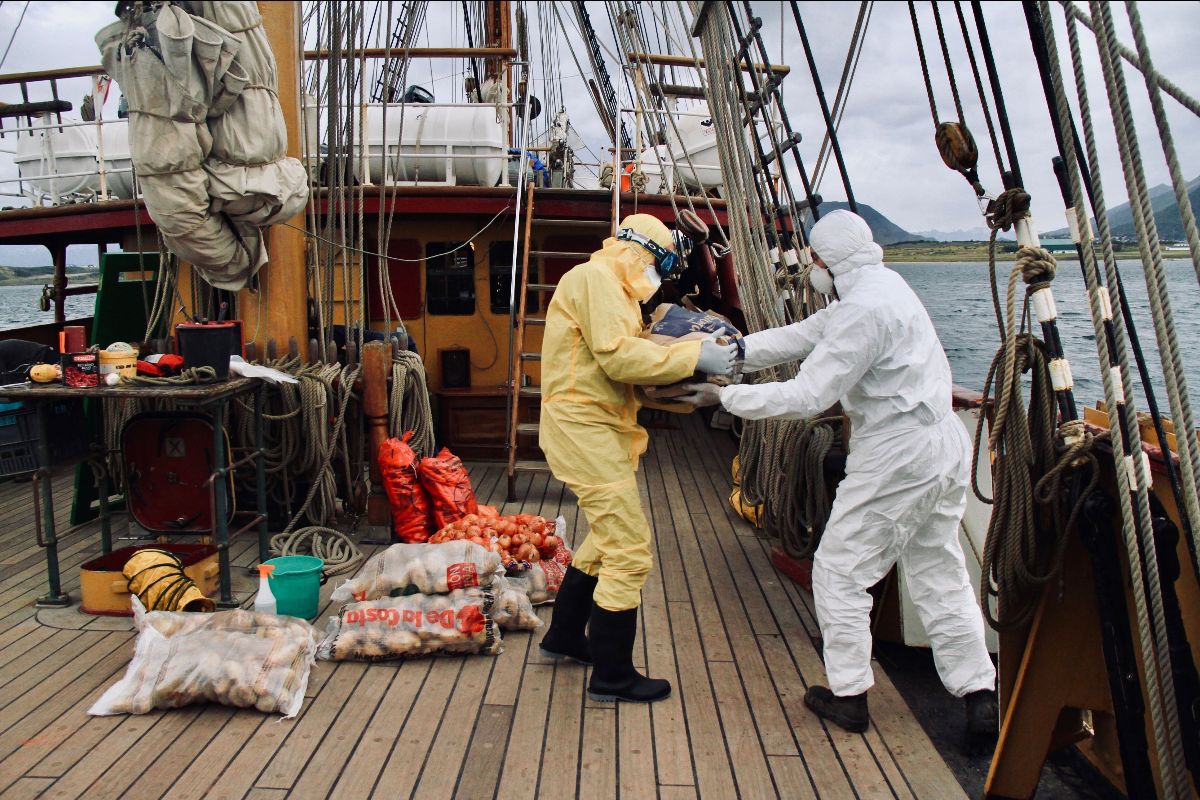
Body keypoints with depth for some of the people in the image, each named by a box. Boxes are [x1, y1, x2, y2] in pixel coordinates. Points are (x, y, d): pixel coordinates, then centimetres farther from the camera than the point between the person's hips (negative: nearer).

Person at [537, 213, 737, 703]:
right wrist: (694, 357, -19)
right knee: (629, 552, -7)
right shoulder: (595, 278, -11)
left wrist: (697, 377, -1)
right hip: (585, 428, -11)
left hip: (597, 429, 11)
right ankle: (612, 676, 3)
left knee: (607, 538, 23)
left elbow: (634, 370, 12)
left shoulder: (613, 289, 22)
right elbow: (619, 355, -24)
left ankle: (564, 636, 37)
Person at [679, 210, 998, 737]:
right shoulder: (878, 287, 11)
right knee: (940, 575, 17)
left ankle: (848, 697, 16)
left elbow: (806, 396, -24)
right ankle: (980, 698, 21)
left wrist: (725, 396, -16)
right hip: (942, 445, 10)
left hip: (896, 456, -10)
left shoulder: (865, 309, -21)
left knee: (839, 572, 5)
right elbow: (800, 336, 12)